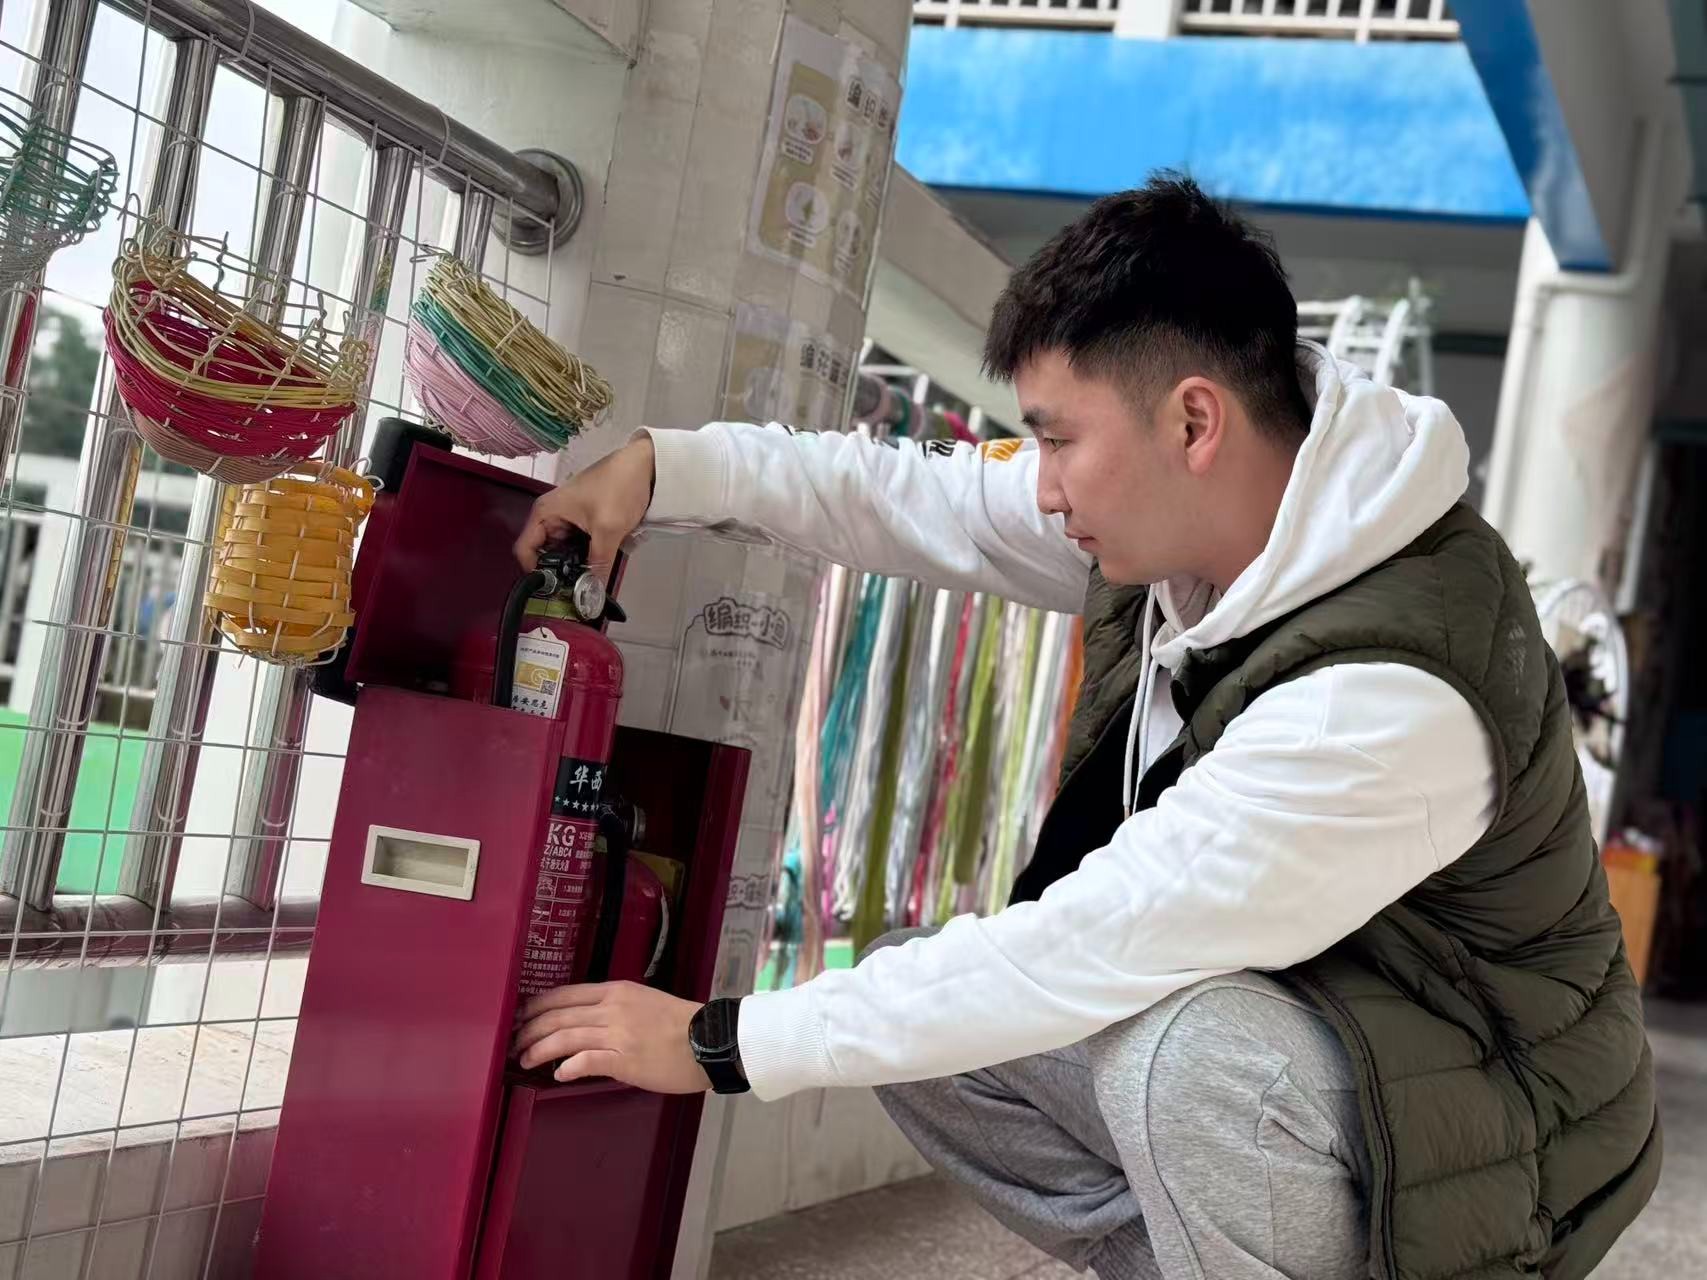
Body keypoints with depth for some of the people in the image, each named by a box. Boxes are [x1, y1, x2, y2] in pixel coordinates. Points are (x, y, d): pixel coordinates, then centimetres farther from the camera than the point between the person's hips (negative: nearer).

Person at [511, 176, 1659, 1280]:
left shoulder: (1392, 698, -35)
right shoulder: (1190, 505, -9)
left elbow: (1087, 950, -33)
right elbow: (918, 502, 3)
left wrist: (722, 1043, -25)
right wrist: (661, 467, -7)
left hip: (1488, 1140, -8)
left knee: (1185, 1052, -36)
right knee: (918, 1008, 1)